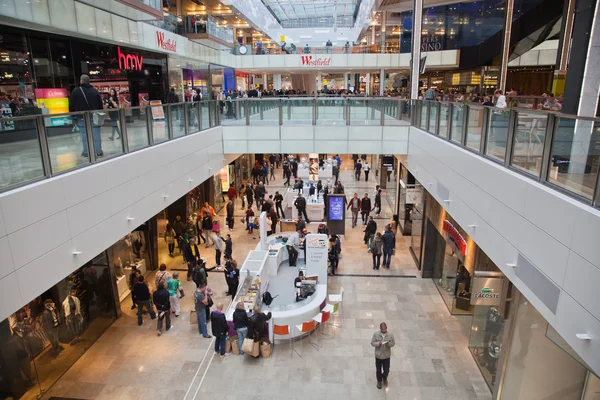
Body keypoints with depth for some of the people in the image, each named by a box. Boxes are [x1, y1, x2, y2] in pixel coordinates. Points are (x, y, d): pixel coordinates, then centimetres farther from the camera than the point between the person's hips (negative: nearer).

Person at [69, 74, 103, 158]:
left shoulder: (76, 91, -3)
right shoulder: (95, 91, 7)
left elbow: (71, 105, -1)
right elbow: (100, 105, 9)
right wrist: (101, 116, 16)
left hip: (82, 117, -2)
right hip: (94, 117, 2)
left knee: (84, 136, 3)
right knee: (96, 135, 3)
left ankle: (86, 152, 6)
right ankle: (99, 152, 4)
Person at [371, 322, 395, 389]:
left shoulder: (390, 334, -15)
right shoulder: (376, 334, -17)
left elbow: (393, 343, -6)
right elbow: (372, 343, -12)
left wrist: (388, 343, -28)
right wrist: (379, 343, -30)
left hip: (387, 355, 1)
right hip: (378, 355, -1)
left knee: (386, 370, 13)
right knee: (378, 369, 15)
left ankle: (385, 378, 47)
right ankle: (379, 381, 42)